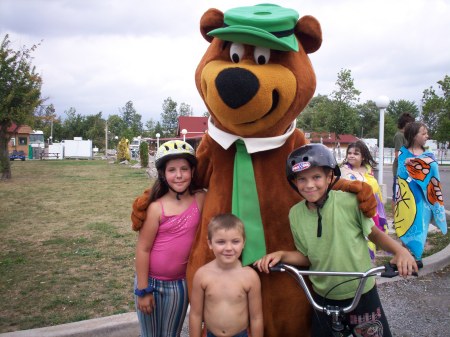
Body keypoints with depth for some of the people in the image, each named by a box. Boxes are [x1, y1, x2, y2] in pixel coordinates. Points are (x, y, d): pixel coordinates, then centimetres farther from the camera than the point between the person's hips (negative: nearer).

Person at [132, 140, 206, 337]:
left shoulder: (201, 199, -9)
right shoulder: (156, 208, -16)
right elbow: (143, 249, -12)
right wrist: (143, 290, -9)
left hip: (181, 283, 2)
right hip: (152, 282, -2)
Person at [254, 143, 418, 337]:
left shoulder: (350, 202, -19)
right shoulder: (295, 214, -8)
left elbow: (374, 233, -4)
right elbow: (306, 256, 3)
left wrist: (400, 250, -20)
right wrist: (281, 255, -13)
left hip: (362, 294, -2)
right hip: (323, 297, 3)